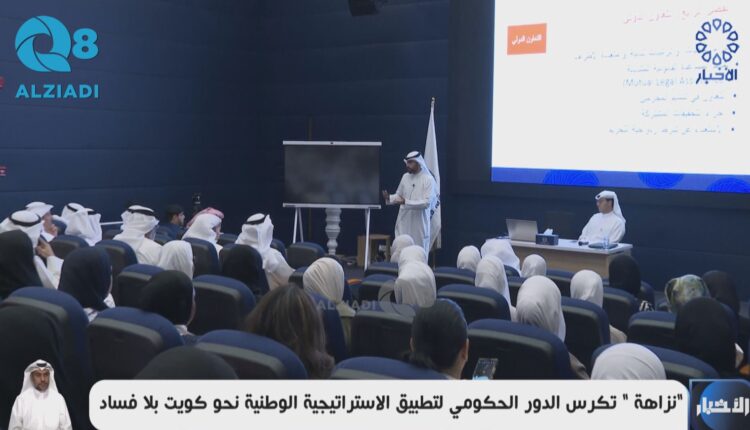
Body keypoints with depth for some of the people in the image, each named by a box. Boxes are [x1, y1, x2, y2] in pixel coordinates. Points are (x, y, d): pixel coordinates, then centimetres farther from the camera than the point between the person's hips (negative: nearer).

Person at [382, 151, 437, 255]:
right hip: (404, 221, 5)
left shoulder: (428, 179, -9)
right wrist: (389, 198, -5)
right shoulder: (405, 177, 8)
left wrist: (406, 202, -23)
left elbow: (427, 202, -17)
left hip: (419, 222, -5)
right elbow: (399, 195, 16)